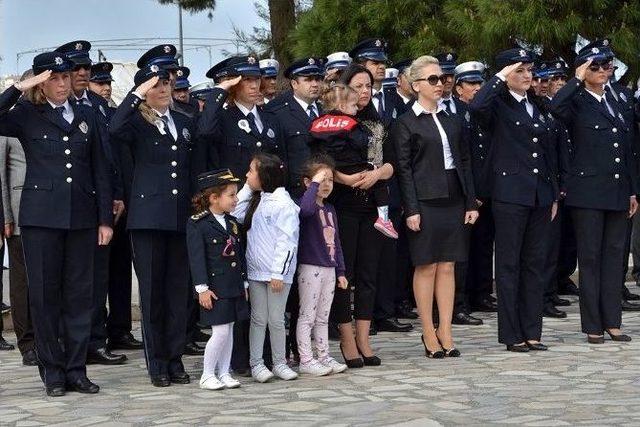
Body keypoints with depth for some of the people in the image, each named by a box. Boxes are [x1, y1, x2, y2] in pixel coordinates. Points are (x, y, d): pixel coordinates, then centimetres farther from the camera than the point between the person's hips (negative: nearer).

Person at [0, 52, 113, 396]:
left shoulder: (86, 117, 12)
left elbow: (100, 171, 11)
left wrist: (106, 219, 6)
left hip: (81, 216, 3)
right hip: (41, 217, -3)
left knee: (79, 294, 4)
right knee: (44, 294, 1)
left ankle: (76, 370, 11)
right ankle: (53, 372, 9)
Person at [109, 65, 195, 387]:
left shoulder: (184, 123, 15)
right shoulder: (138, 123, 0)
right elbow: (115, 128, -24)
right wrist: (138, 95, -19)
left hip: (181, 216, 4)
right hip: (148, 218, -4)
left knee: (178, 291, 6)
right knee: (152, 291, 1)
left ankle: (175, 360, 14)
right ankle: (157, 363, 8)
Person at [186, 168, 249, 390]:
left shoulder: (232, 223, 13)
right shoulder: (197, 224, -10)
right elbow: (196, 258, -12)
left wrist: (243, 283, 15)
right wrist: (202, 288, -16)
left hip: (234, 287, 7)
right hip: (215, 287, -7)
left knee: (229, 330, 10)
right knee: (220, 332, -8)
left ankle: (224, 373, 18)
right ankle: (207, 375, 4)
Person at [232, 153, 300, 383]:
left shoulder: (283, 204, -14)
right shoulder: (256, 200, 11)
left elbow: (287, 241, -17)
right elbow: (236, 215, 6)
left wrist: (278, 273, -19)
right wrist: (247, 189, 5)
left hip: (277, 274, -6)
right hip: (256, 271, 6)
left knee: (276, 320, 4)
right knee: (258, 319, 9)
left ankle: (279, 363, 16)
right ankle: (256, 363, 13)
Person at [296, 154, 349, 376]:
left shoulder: (330, 209, 15)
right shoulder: (308, 205, -11)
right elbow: (306, 208, -39)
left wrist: (340, 272, 17)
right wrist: (315, 184, -29)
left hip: (329, 268, 8)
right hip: (310, 268, -8)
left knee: (323, 317, 15)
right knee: (307, 317, -1)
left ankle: (324, 356, 21)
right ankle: (306, 360, 2)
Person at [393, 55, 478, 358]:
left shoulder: (452, 120, 13)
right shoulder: (406, 123, -3)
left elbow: (464, 162, 13)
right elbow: (403, 168, -6)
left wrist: (471, 203, 7)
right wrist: (411, 209, -13)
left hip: (453, 199, 5)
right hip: (425, 200, -5)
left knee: (447, 266, 6)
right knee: (426, 266, 0)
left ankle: (445, 331, 10)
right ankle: (429, 334, 7)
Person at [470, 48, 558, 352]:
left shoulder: (538, 108, 16)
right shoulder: (498, 106, -4)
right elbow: (476, 107, -29)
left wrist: (554, 195, 15)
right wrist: (500, 78, -18)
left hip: (540, 194, 6)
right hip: (510, 195, -6)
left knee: (535, 264, 9)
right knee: (509, 264, 0)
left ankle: (532, 331, 14)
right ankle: (511, 335, 4)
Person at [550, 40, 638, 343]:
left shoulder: (615, 105, 17)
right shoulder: (577, 104, -3)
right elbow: (555, 106, -29)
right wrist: (577, 80, -17)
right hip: (587, 193, -6)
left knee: (614, 256, 8)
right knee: (590, 258, -1)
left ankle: (612, 322, 13)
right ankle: (592, 326, 3)